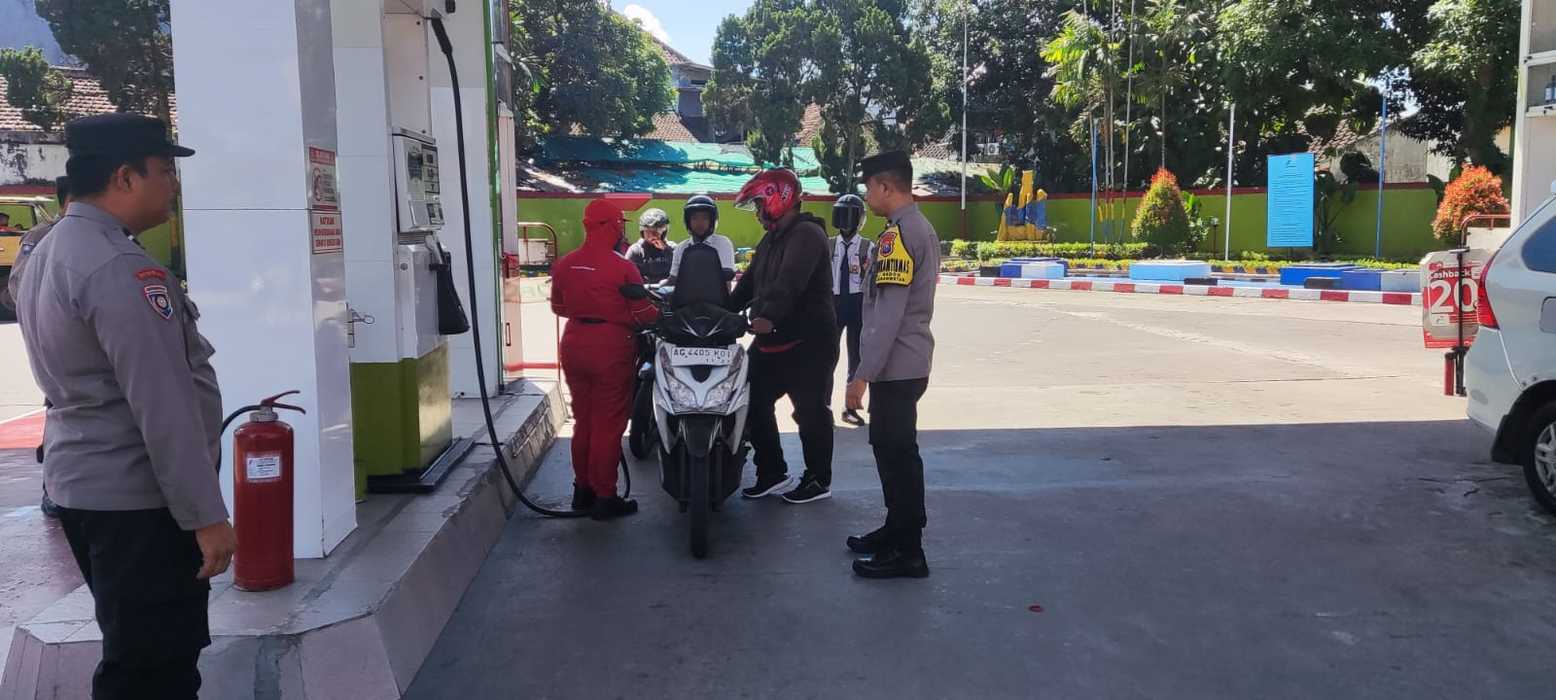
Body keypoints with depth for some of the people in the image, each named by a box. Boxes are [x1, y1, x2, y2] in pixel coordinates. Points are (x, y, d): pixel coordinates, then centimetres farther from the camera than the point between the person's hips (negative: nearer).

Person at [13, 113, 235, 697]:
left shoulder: (46, 255, 11)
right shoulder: (122, 269, -21)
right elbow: (162, 407, -24)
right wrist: (205, 515, -20)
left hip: (81, 483, 10)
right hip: (138, 498, -10)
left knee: (134, 650, 21)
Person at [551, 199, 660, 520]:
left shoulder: (564, 264, 3)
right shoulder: (623, 268, -15)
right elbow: (643, 314, -10)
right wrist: (662, 316, 10)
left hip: (574, 346, 6)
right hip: (611, 348, -6)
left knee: (582, 419, 17)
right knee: (608, 424, 2)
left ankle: (582, 489, 25)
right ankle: (604, 498, 6)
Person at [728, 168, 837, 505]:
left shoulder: (807, 234, -14)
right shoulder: (771, 240, 18)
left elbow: (790, 282, -31)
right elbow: (750, 282, 20)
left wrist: (769, 316, -43)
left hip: (808, 342, -10)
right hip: (772, 339, 10)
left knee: (810, 411, 1)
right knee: (755, 402, 10)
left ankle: (819, 480, 14)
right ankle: (772, 473, 21)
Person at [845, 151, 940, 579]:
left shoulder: (898, 234, -17)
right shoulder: (923, 229, 14)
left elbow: (887, 315, -23)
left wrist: (863, 374, -22)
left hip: (895, 365, -10)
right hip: (909, 361, 10)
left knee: (897, 452, -4)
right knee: (892, 447, 18)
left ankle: (907, 552, 3)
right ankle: (898, 530, 29)